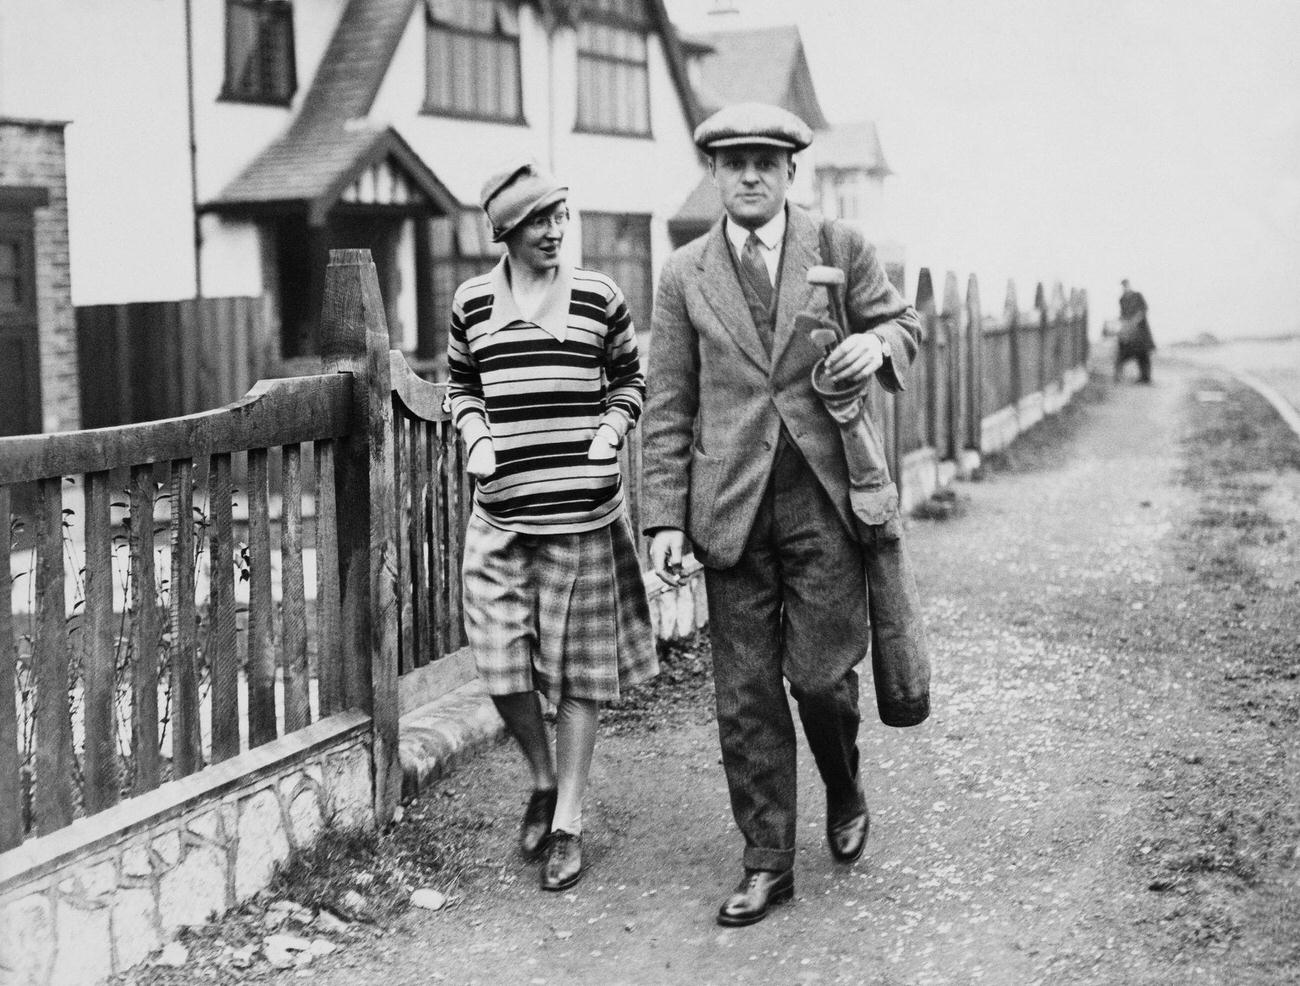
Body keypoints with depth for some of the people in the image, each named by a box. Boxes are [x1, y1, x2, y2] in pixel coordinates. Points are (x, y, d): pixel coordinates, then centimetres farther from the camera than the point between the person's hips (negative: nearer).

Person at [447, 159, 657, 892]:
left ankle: (569, 822, 16)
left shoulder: (598, 296, 1)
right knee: (501, 664, -1)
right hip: (502, 510, 2)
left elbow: (630, 378, 13)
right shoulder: (473, 302, 5)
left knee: (579, 669, 4)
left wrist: (614, 428, -5)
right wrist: (476, 440, 2)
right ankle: (543, 780, 27)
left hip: (583, 508, -1)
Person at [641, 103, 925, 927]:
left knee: (821, 673, -3)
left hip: (823, 497, -1)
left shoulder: (840, 247, 5)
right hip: (731, 509, 1)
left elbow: (905, 322, 16)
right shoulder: (685, 277, 7)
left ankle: (845, 791, 31)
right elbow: (669, 409, 6)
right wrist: (666, 519, 0)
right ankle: (768, 864, 17)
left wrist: (879, 342, -9)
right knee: (746, 697, 4)